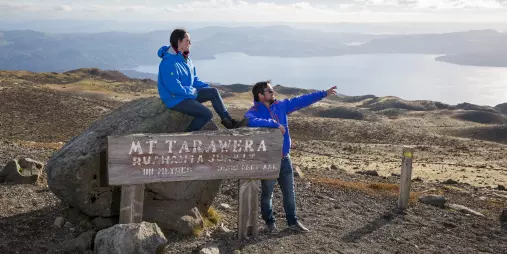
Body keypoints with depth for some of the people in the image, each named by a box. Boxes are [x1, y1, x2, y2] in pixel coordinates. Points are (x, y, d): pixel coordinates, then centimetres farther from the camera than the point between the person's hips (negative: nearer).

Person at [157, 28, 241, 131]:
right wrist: (193, 91, -15)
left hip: (189, 94, 10)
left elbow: (194, 78, 19)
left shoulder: (185, 59, 8)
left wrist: (207, 87, 5)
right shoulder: (169, 62, -23)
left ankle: (227, 120, 9)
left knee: (213, 91, 3)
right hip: (175, 99, -9)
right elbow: (174, 87, -27)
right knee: (207, 114, -17)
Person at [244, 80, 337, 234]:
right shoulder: (253, 112, -13)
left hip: (284, 158, 5)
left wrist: (323, 94, 9)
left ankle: (292, 221, 27)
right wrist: (275, 124, -33)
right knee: (267, 193, 8)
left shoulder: (280, 105, 5)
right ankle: (270, 222, 26)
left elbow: (301, 101, 8)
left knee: (289, 192, 13)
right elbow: (253, 122, -37)